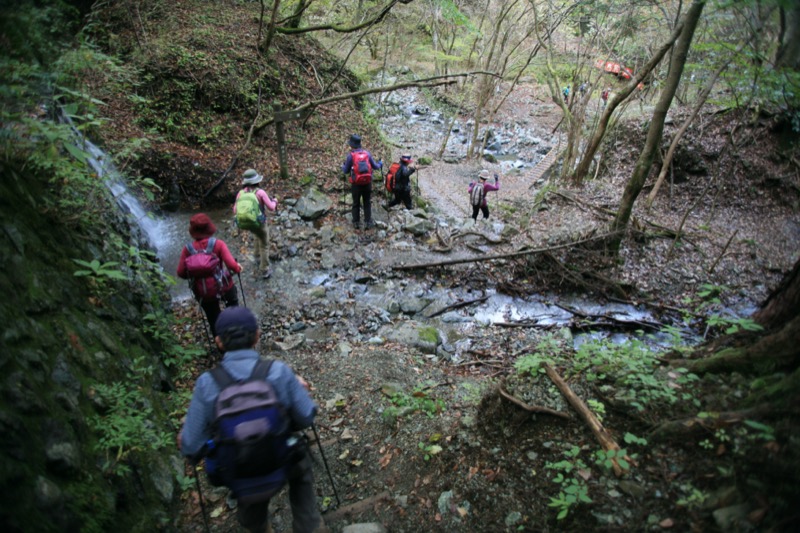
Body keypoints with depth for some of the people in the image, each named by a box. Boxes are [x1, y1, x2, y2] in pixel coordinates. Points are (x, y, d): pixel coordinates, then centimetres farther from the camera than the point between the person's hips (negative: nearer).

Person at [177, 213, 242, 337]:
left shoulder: (187, 249, -12)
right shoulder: (218, 244, -17)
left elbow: (181, 273, -10)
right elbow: (231, 265, -23)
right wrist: (238, 268, -1)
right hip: (223, 286, -1)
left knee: (214, 319, 22)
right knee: (233, 303, 34)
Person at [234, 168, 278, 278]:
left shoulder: (240, 193, -8)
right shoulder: (260, 192, -21)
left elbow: (235, 211, -3)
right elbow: (271, 207, -15)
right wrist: (275, 201, 7)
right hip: (260, 223, -5)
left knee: (258, 236, 37)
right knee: (264, 246, 13)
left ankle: (258, 257, 49)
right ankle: (265, 270, 19)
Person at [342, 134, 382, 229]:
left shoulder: (351, 155, -9)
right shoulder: (367, 153, -1)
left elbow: (346, 171, -2)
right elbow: (375, 166, 8)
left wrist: (343, 166, 21)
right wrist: (380, 164, 30)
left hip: (356, 184, -2)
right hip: (367, 182, 2)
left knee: (356, 203, 11)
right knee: (367, 203, 12)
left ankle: (356, 222, 15)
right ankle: (368, 222, 12)